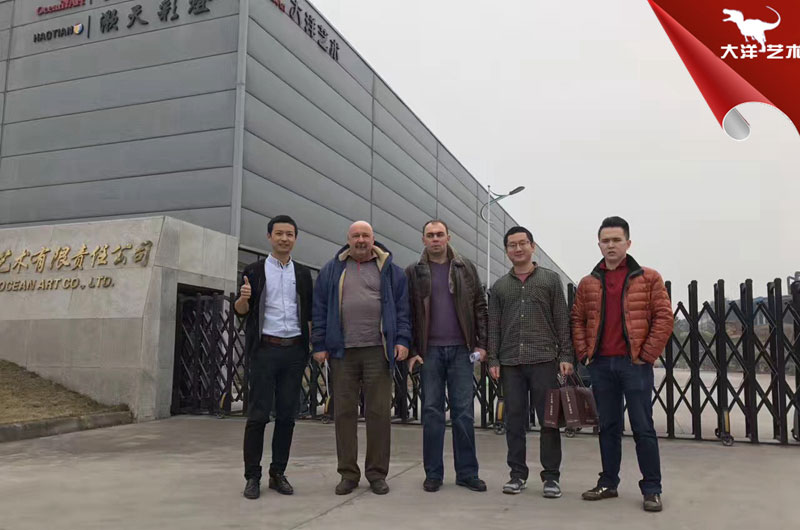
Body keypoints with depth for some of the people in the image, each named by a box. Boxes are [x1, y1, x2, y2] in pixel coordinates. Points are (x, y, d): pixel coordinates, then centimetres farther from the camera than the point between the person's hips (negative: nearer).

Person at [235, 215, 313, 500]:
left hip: (294, 350, 3)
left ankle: (278, 473, 15)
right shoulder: (255, 270, 4)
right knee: (258, 414, -2)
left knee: (287, 415, 5)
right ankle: (252, 476, 6)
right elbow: (240, 311, 1)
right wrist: (243, 298, -21)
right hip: (265, 348, -2)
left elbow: (309, 313, 13)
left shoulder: (302, 273, 12)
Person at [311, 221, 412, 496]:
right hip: (342, 352, 1)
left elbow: (402, 308, 8)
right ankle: (348, 473, 15)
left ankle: (377, 473, 13)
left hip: (378, 351, -1)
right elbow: (319, 309, 11)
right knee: (344, 412, 4)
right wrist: (320, 344, 4)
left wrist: (402, 340, -2)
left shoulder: (389, 270, 11)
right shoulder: (332, 270, 12)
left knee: (379, 412, 1)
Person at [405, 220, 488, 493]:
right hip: (429, 350, 0)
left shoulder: (466, 268, 8)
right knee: (431, 411, 4)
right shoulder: (413, 272, 6)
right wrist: (411, 351, -2)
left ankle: (467, 472, 13)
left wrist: (481, 344, 0)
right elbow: (407, 314, 4)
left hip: (461, 350, 1)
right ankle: (433, 474, 14)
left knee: (464, 412, 4)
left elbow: (480, 307, 8)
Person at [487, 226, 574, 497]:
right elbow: (493, 326, 12)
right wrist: (492, 360, 4)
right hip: (510, 363, 2)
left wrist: (566, 356, -3)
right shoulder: (499, 286, 13)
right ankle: (518, 473, 17)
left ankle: (551, 476, 11)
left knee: (549, 419, 0)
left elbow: (562, 321, 4)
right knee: (514, 420, 6)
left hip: (544, 360, -2)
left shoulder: (550, 279, 7)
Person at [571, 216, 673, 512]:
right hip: (601, 365, 4)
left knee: (643, 428, 1)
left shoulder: (648, 279, 0)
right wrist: (584, 353, 2)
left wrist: (646, 355, -9)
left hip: (635, 364, -3)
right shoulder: (588, 284, 9)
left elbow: (664, 318, -3)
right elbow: (577, 320, 13)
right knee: (608, 427, 12)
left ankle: (652, 489, 11)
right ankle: (608, 482, 22)